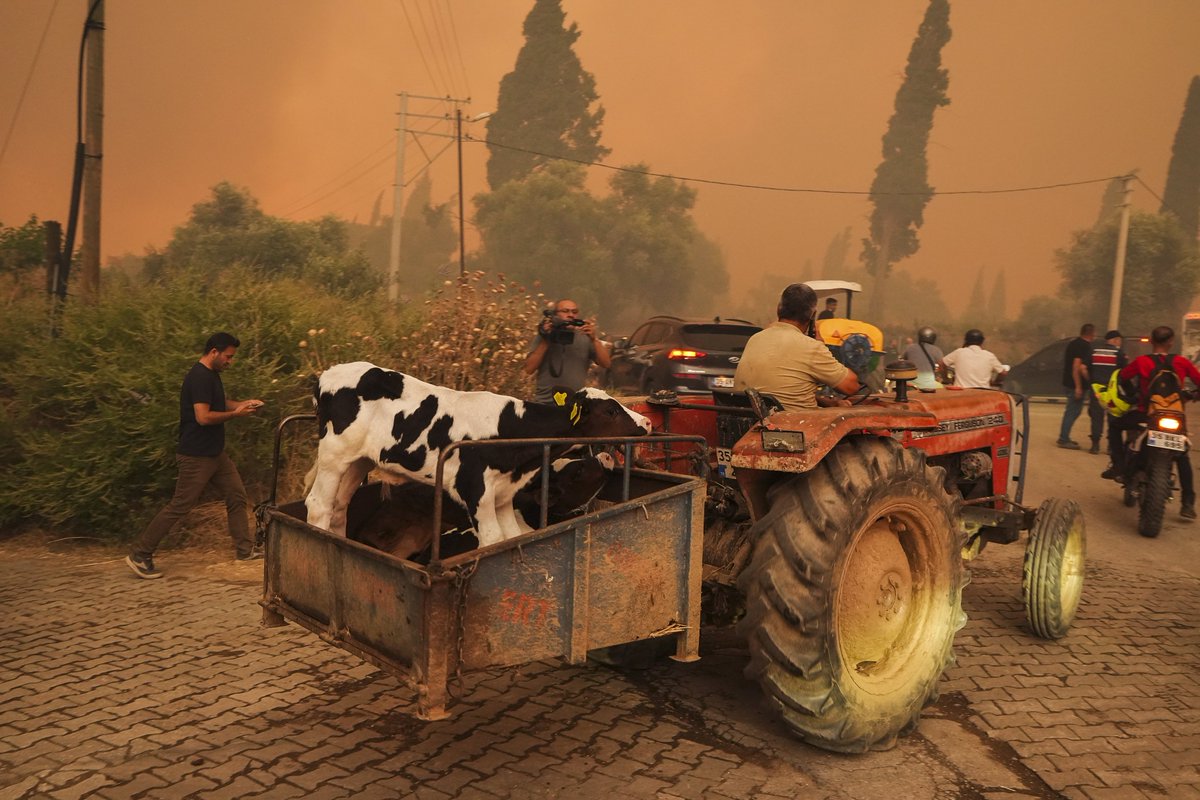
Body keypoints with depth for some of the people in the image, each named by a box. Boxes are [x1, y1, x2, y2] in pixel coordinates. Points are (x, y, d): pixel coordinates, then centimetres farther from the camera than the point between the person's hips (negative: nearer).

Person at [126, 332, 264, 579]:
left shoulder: (211, 375, 11)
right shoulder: (199, 377, -20)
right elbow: (203, 417, -26)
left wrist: (242, 403, 9)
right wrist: (236, 414, -16)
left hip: (215, 453, 10)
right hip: (196, 456, -10)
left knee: (237, 496, 11)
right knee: (180, 506, -4)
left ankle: (245, 549, 20)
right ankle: (139, 555, 6)